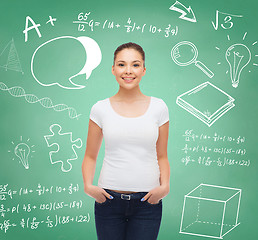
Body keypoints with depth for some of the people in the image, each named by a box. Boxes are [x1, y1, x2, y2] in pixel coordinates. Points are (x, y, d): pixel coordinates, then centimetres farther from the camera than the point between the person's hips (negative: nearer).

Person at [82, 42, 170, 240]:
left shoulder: (158, 107, 3)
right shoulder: (101, 109, 2)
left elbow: (162, 156, 8)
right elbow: (90, 156, 8)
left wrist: (165, 186, -9)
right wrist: (88, 185, -8)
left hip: (147, 201, 0)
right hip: (109, 200, 0)